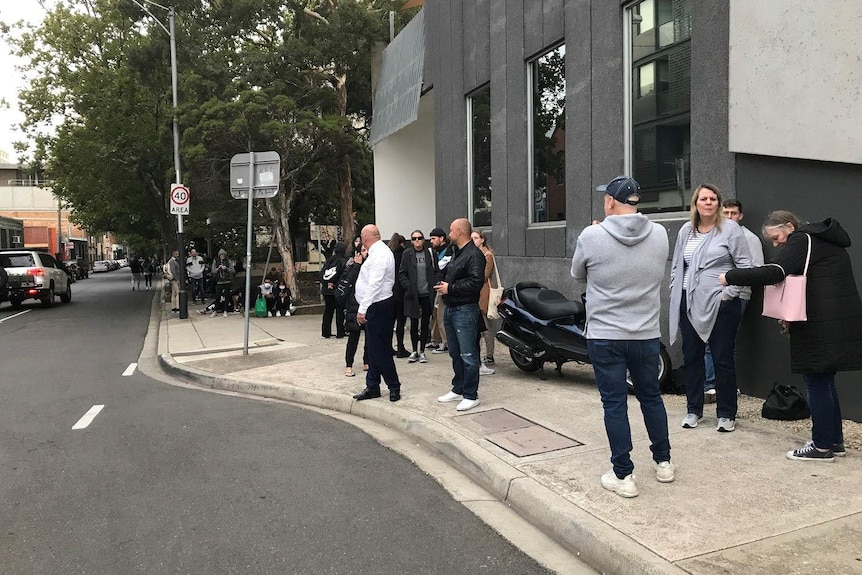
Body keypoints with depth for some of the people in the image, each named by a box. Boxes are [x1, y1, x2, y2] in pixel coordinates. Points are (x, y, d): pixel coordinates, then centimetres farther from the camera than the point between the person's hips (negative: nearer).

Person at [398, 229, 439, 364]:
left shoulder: (430, 253, 3)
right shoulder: (407, 254, 2)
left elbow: (437, 272, 5)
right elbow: (401, 273, 1)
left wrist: (434, 286, -8)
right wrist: (408, 287, -11)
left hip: (427, 294, 1)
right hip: (413, 295, -1)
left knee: (425, 324, 6)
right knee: (414, 324, 7)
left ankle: (422, 351, 16)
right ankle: (414, 351, 18)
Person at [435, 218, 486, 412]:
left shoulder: (474, 255, -13)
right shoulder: (455, 253, 18)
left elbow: (475, 283, -24)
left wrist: (450, 288, -17)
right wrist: (443, 283, 8)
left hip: (465, 310, -10)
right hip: (450, 309, 10)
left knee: (468, 356, -4)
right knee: (455, 354, 17)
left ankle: (470, 395, 4)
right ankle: (458, 390, 29)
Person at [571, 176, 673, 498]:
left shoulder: (591, 237, -13)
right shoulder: (659, 235, -2)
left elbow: (578, 275, 4)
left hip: (604, 336, -4)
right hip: (647, 335, 4)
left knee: (614, 404, 5)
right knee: (651, 396, 19)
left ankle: (623, 475, 11)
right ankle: (663, 462, 32)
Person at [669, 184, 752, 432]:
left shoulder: (730, 229, -4)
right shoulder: (686, 231, 10)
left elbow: (745, 266, -5)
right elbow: (676, 266, 17)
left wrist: (729, 293, -10)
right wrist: (676, 294, 10)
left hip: (721, 305, -5)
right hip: (689, 304, 5)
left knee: (723, 359, 3)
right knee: (692, 357, 11)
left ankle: (726, 414, 15)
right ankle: (693, 410, 23)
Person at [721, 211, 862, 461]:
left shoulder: (802, 241, -10)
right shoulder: (822, 239, 21)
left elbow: (772, 272, -24)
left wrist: (730, 277, -18)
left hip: (822, 328, -10)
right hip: (842, 324, 10)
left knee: (816, 382, -1)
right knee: (824, 382, 16)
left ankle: (822, 446, 6)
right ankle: (835, 441, 24)